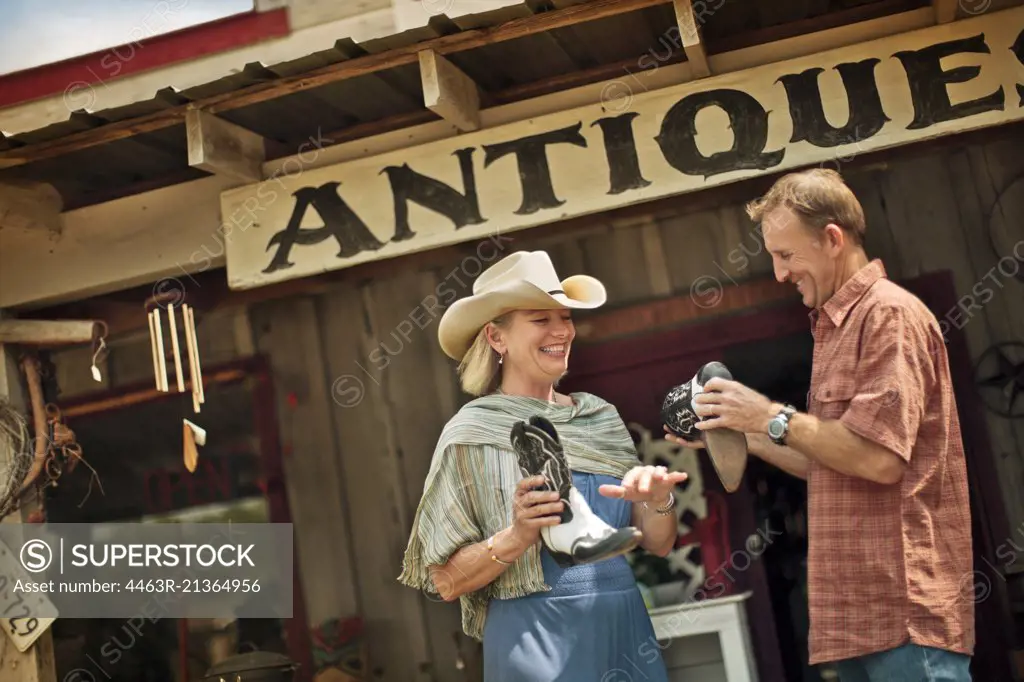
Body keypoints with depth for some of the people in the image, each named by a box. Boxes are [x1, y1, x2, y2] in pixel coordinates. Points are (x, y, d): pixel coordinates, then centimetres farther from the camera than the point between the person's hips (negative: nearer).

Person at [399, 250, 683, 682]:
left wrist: (658, 501, -13)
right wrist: (518, 535, -23)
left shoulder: (601, 416, 5)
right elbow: (447, 581, -9)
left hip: (627, 628, 5)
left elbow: (658, 545, 7)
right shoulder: (471, 432, -8)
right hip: (537, 639, -5)